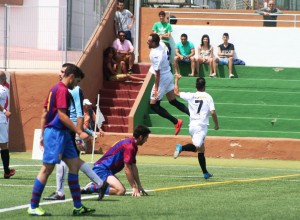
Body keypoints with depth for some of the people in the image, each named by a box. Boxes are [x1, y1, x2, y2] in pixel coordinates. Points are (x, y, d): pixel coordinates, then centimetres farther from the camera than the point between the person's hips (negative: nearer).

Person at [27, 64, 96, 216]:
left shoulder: (54, 89, 17)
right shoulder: (62, 90, -13)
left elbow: (44, 114, 20)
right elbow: (62, 115, -20)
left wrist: (43, 135, 22)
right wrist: (79, 132, -19)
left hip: (63, 134, 11)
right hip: (56, 133, -11)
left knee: (74, 165, 8)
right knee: (47, 169, -7)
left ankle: (78, 207, 8)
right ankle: (33, 207, -2)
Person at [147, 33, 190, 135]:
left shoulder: (156, 55, -29)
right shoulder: (160, 46, -2)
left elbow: (157, 73, -25)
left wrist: (156, 89, -21)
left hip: (162, 78, -9)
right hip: (168, 75, 9)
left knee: (154, 105, 3)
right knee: (173, 101, 17)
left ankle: (176, 122, 1)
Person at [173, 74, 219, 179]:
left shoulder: (191, 96, 8)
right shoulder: (208, 97, 0)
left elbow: (176, 92, 18)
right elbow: (213, 112, -8)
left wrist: (176, 79, 31)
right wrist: (216, 125, 5)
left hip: (192, 126, 5)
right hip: (202, 126, -5)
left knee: (201, 149, 13)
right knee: (196, 146, -19)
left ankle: (205, 172, 15)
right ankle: (181, 147, -45)